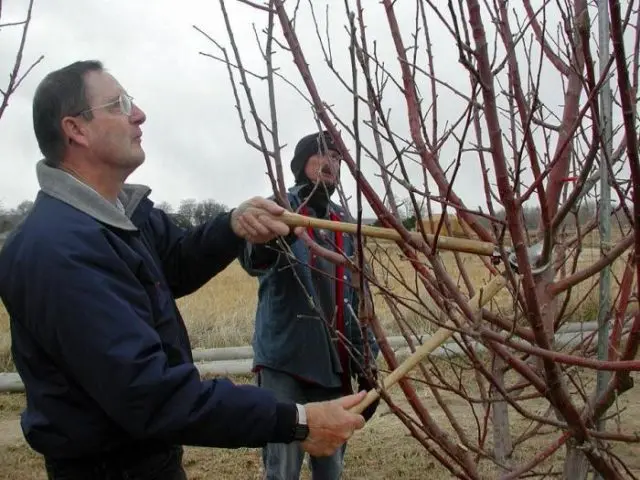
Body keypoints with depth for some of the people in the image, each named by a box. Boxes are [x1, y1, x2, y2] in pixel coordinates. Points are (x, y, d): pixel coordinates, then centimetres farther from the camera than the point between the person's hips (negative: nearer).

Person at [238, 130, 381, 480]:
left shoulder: (344, 222, 13)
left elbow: (357, 298, 15)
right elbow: (252, 258, -26)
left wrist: (367, 363, 11)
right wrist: (274, 236, -50)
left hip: (335, 365, 6)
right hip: (285, 362, -5)